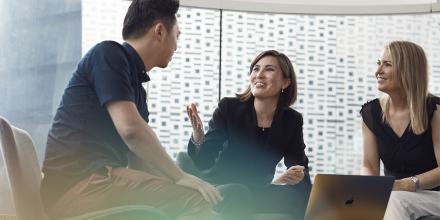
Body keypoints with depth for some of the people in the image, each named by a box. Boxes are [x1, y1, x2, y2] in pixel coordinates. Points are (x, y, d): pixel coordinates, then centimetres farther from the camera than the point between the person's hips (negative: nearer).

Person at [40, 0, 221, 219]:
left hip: (95, 180, 9)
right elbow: (130, 129, -17)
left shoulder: (136, 87, 20)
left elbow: (140, 159, 16)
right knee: (197, 199, -18)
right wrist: (180, 176, -12)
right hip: (75, 183, -9)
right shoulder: (109, 54, -5)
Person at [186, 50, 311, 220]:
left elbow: (299, 166, 1)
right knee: (237, 193, -36)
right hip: (219, 189, -3)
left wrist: (296, 177, -24)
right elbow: (204, 162, -12)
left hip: (259, 192, 3)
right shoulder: (229, 108, -8)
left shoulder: (292, 121, 1)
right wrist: (198, 138, -35)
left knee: (303, 192, -23)